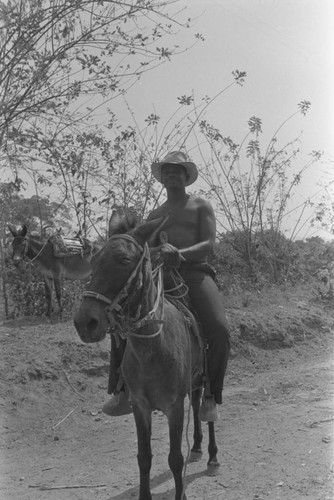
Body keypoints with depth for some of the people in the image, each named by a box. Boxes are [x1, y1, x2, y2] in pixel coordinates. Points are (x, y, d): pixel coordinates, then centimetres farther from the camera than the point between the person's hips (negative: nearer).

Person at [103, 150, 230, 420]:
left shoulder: (201, 206, 13)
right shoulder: (155, 215, 25)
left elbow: (209, 245, -1)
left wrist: (179, 253, -21)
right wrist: (161, 251, -9)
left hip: (196, 273, -4)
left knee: (220, 332, -28)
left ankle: (211, 396, -10)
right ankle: (126, 391, -10)